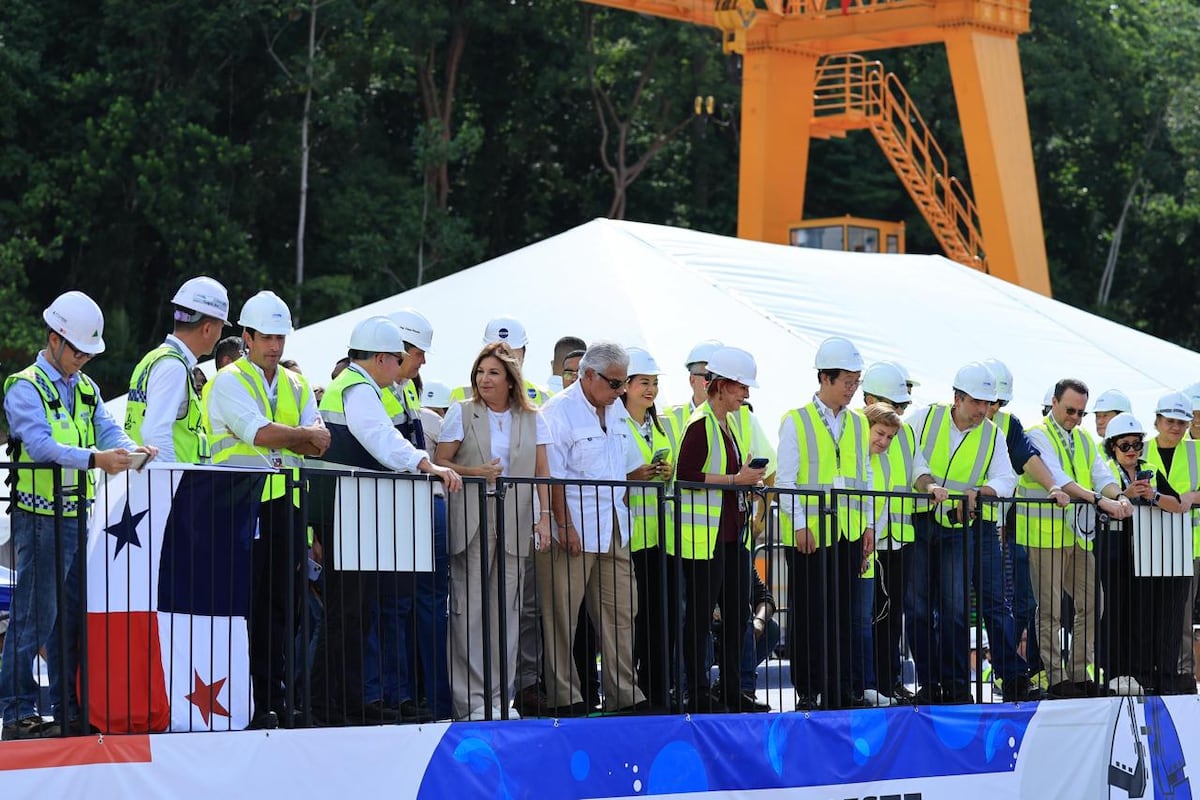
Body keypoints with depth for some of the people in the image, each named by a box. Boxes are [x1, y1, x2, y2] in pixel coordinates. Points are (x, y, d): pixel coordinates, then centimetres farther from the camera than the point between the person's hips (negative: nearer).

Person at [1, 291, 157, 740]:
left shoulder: (85, 388, 18)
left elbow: (108, 431, 8)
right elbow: (40, 445, -22)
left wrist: (131, 450, -15)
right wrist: (94, 459, -35)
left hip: (77, 515, 8)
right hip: (40, 516, -8)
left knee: (73, 615, 11)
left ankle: (68, 710, 17)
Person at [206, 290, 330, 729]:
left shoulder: (297, 385, 17)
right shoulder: (229, 382, -1)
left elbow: (317, 446, 5)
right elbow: (259, 432, -16)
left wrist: (274, 434, -13)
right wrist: (305, 435, -4)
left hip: (287, 506, 5)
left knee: (283, 606, 5)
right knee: (247, 606, -5)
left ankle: (278, 699, 9)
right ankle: (250, 703, -3)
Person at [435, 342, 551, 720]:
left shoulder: (531, 419, 11)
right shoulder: (461, 413, 5)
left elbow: (542, 472, 8)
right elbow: (439, 462, 4)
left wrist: (544, 516, -3)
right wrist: (474, 473, -13)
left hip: (514, 522, 2)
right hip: (471, 522, -2)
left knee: (506, 610, 3)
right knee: (469, 609, -6)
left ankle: (501, 695, 9)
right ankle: (471, 698, -3)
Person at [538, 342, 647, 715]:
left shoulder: (617, 412, 15)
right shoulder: (559, 411, -9)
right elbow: (552, 476, -13)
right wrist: (565, 526, -16)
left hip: (614, 531, 7)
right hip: (573, 530, -7)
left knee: (621, 612, 7)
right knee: (562, 617, -2)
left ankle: (625, 695, 11)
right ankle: (565, 697, 3)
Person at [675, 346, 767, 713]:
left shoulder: (729, 424, 18)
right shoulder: (700, 424, -12)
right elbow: (685, 476, -20)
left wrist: (748, 478, 8)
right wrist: (736, 480, -19)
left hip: (732, 534, 10)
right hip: (704, 536, -10)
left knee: (737, 614, 10)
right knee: (699, 614, -3)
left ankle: (732, 692, 16)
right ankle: (698, 694, 1)